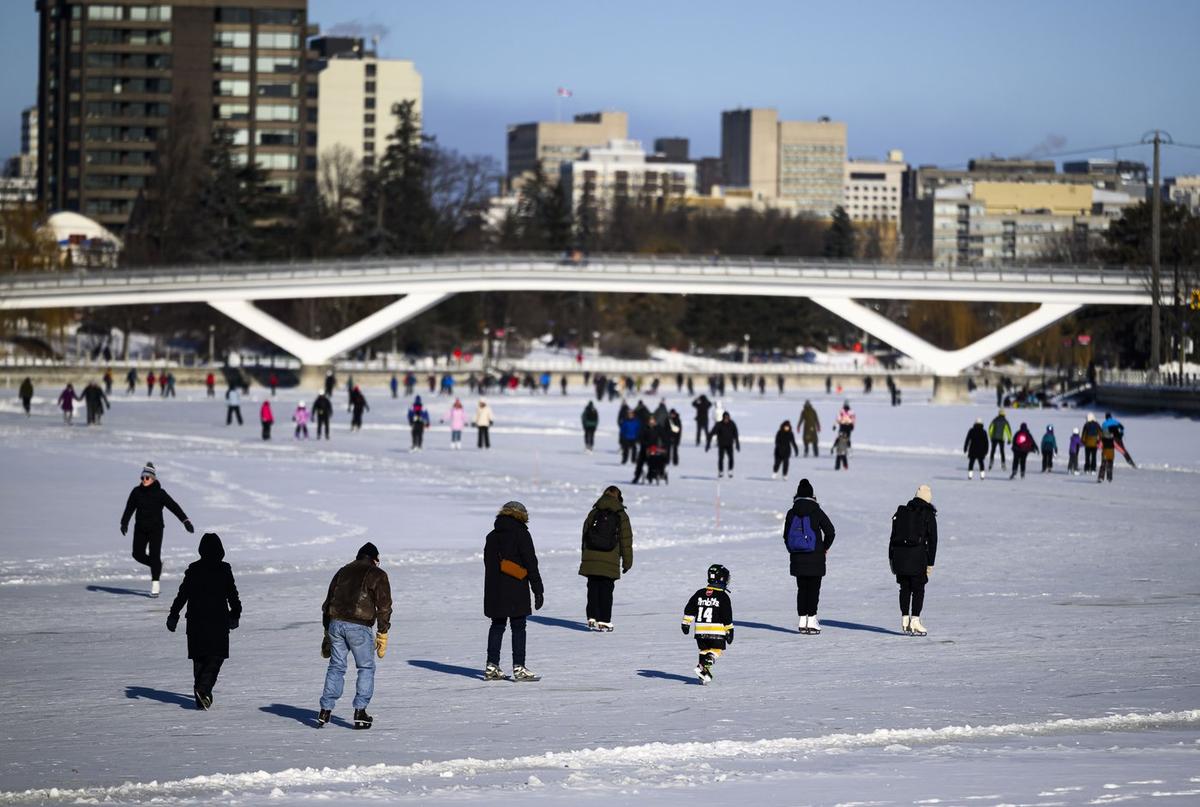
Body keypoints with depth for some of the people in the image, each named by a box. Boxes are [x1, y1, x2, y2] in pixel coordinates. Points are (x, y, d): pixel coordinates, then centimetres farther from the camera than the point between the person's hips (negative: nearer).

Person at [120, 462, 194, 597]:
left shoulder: (160, 493, -7)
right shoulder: (136, 492, 1)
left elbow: (174, 507, -10)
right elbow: (129, 509, 2)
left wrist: (185, 520, -17)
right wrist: (124, 523, -12)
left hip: (156, 528, -4)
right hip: (140, 529, 4)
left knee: (154, 555, -10)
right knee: (138, 554, 2)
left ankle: (155, 584, -5)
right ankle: (157, 565, 31)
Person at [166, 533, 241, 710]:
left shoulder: (193, 570, 0)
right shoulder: (224, 570, -6)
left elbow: (182, 594, 1)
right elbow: (232, 595, -1)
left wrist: (174, 615, 8)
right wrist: (235, 614, 14)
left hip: (196, 621, 3)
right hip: (218, 621, -3)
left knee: (199, 658, 11)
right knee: (216, 656, 2)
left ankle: (201, 696, 12)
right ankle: (203, 688, -20)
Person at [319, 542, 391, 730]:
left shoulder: (343, 571, 20)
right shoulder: (377, 575, 6)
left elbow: (328, 603, 20)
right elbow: (384, 606, -2)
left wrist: (327, 631, 24)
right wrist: (382, 635, 1)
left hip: (335, 623, 4)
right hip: (359, 626, -4)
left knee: (336, 667, 14)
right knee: (366, 668, 9)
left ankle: (325, 711, 11)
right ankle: (360, 712, 3)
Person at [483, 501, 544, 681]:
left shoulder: (492, 536, 12)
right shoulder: (521, 534, -7)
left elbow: (488, 564, 14)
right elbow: (531, 563, -9)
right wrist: (538, 590, -6)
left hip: (494, 591, 6)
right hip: (516, 590, -6)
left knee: (497, 626, 12)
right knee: (518, 627, -2)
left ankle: (492, 666, 10)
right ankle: (519, 668, -5)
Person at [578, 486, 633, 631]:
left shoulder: (594, 513, 6)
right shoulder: (621, 516, 1)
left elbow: (585, 535, 10)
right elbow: (626, 539, 2)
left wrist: (585, 557, 18)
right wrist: (627, 562, 10)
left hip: (591, 559, 2)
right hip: (610, 562, -2)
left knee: (593, 589, 9)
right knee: (606, 591, 3)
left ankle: (592, 618, 5)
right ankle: (604, 621, 2)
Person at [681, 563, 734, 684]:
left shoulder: (699, 593, 7)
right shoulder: (723, 597, -6)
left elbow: (689, 609, 8)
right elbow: (727, 617, -4)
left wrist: (686, 623, 15)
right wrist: (729, 631, 4)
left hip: (700, 630, 5)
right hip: (716, 631, -5)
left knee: (704, 650, 17)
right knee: (716, 650, 1)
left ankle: (704, 674, 8)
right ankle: (703, 667, -22)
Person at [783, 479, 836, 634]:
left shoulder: (791, 513, 1)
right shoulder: (816, 512, -7)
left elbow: (786, 535, 5)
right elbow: (830, 532, -7)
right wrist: (825, 547, 8)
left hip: (797, 557, 3)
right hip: (815, 557, -3)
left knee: (802, 588, 11)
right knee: (814, 588, 1)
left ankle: (802, 621, 10)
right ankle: (812, 621, -3)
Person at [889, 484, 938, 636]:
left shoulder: (902, 512, 10)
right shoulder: (928, 515, -2)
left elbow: (893, 536, 10)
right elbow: (932, 540, -4)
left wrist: (891, 558, 15)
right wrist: (930, 563, -1)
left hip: (899, 555, 4)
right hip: (917, 555, -4)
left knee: (905, 588, 13)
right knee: (918, 589, 2)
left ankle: (905, 620, 13)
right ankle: (915, 621, -4)